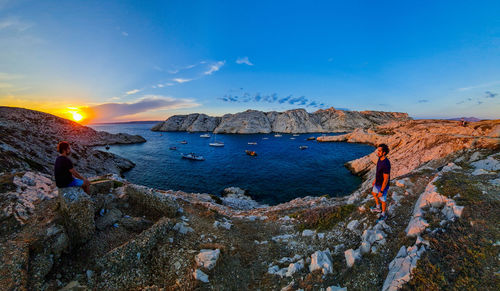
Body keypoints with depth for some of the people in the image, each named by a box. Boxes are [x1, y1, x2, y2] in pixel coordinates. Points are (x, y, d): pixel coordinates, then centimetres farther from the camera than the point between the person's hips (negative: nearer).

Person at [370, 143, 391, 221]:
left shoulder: (386, 164, -36)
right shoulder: (380, 159, -7)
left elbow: (386, 179, -29)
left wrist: (381, 191, -22)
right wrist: (375, 180, 19)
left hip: (383, 186, -9)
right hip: (377, 183, 9)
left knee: (382, 200, 13)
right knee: (374, 193, 29)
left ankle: (383, 215, 38)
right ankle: (378, 208, 53)